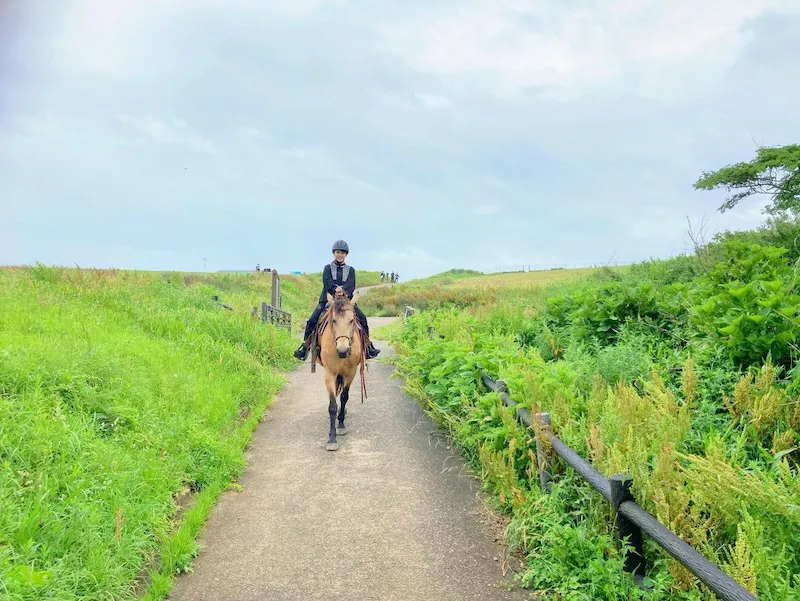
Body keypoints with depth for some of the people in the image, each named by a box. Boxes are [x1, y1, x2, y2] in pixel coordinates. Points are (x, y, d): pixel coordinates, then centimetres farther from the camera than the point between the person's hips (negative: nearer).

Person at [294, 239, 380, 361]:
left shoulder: (350, 270, 15)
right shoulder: (328, 268, 13)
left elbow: (351, 285, -3)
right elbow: (327, 282, -6)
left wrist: (343, 289, -25)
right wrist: (335, 288, -27)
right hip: (327, 299, -1)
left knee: (362, 319, -15)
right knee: (312, 320, -16)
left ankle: (368, 346, -4)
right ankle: (305, 347, -5)